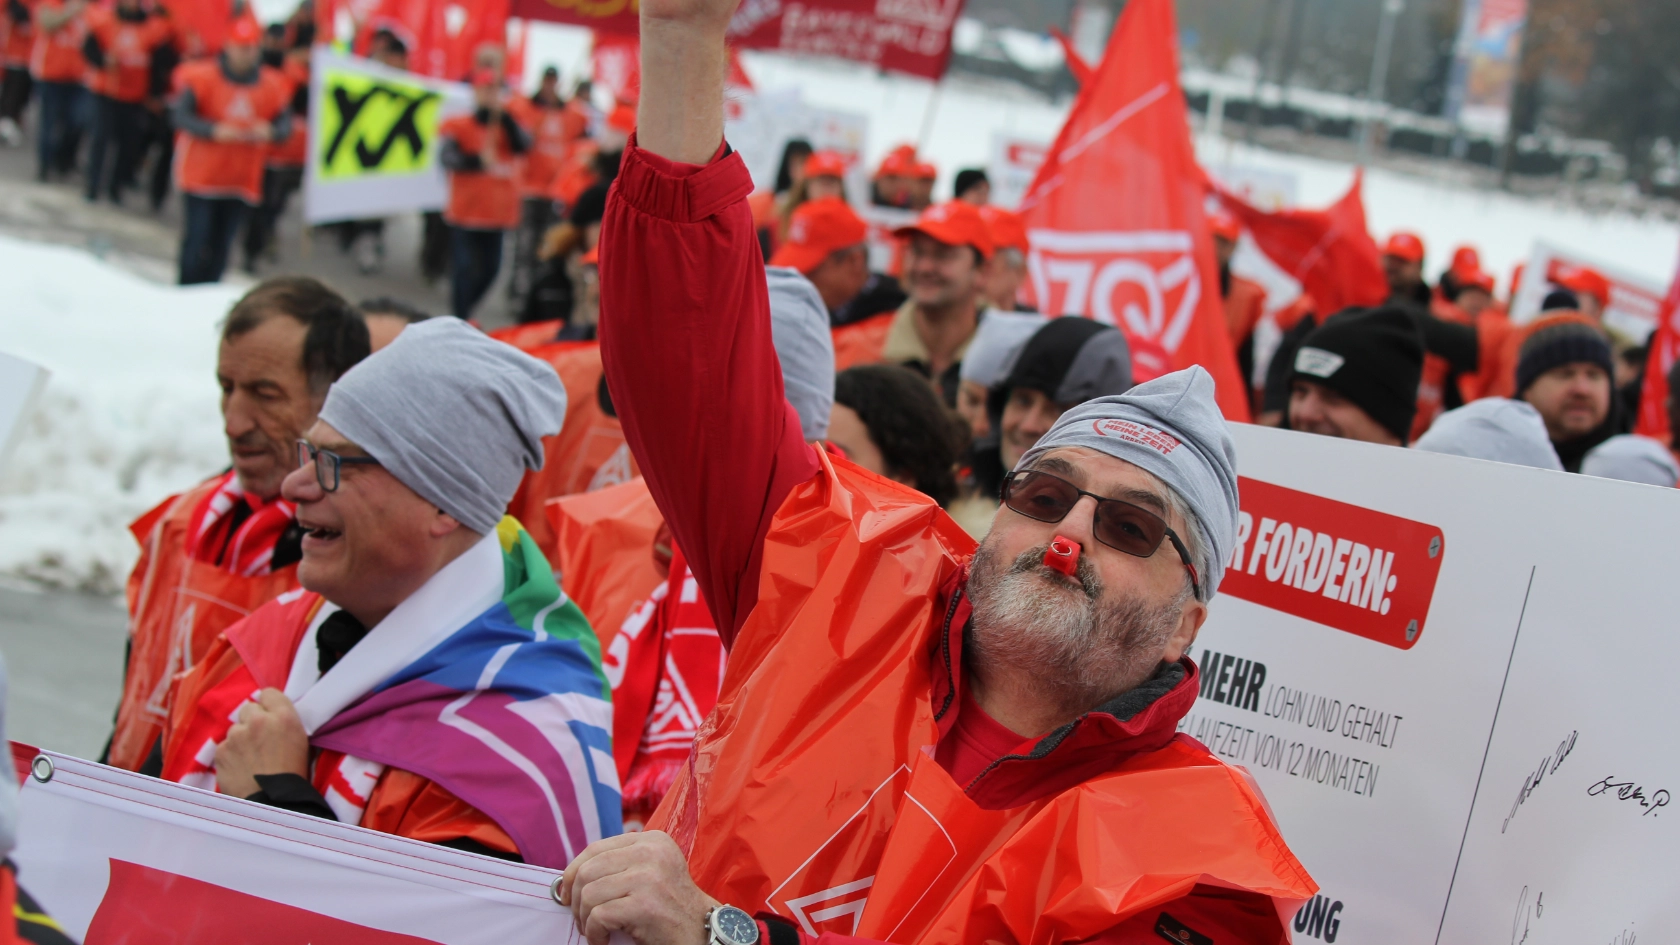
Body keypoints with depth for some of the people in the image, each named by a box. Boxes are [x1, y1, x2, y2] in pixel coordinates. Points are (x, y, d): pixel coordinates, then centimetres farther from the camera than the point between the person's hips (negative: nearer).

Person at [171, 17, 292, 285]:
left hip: (242, 179, 3)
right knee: (198, 237, -6)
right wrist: (214, 130, -26)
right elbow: (180, 115, -12)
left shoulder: (273, 85, 2)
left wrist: (271, 132, -20)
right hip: (202, 173, -3)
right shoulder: (203, 77, -8)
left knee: (221, 244, 6)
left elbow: (285, 124, 4)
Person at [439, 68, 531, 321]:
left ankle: (464, 311, 30)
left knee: (490, 268, 10)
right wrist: (479, 161, -34)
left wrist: (503, 117, -17)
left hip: (498, 213, 4)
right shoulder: (458, 126, -4)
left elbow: (523, 146, -12)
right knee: (464, 268, -7)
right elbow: (447, 157, -20)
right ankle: (460, 321, 0)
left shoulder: (506, 126, 8)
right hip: (466, 212, -4)